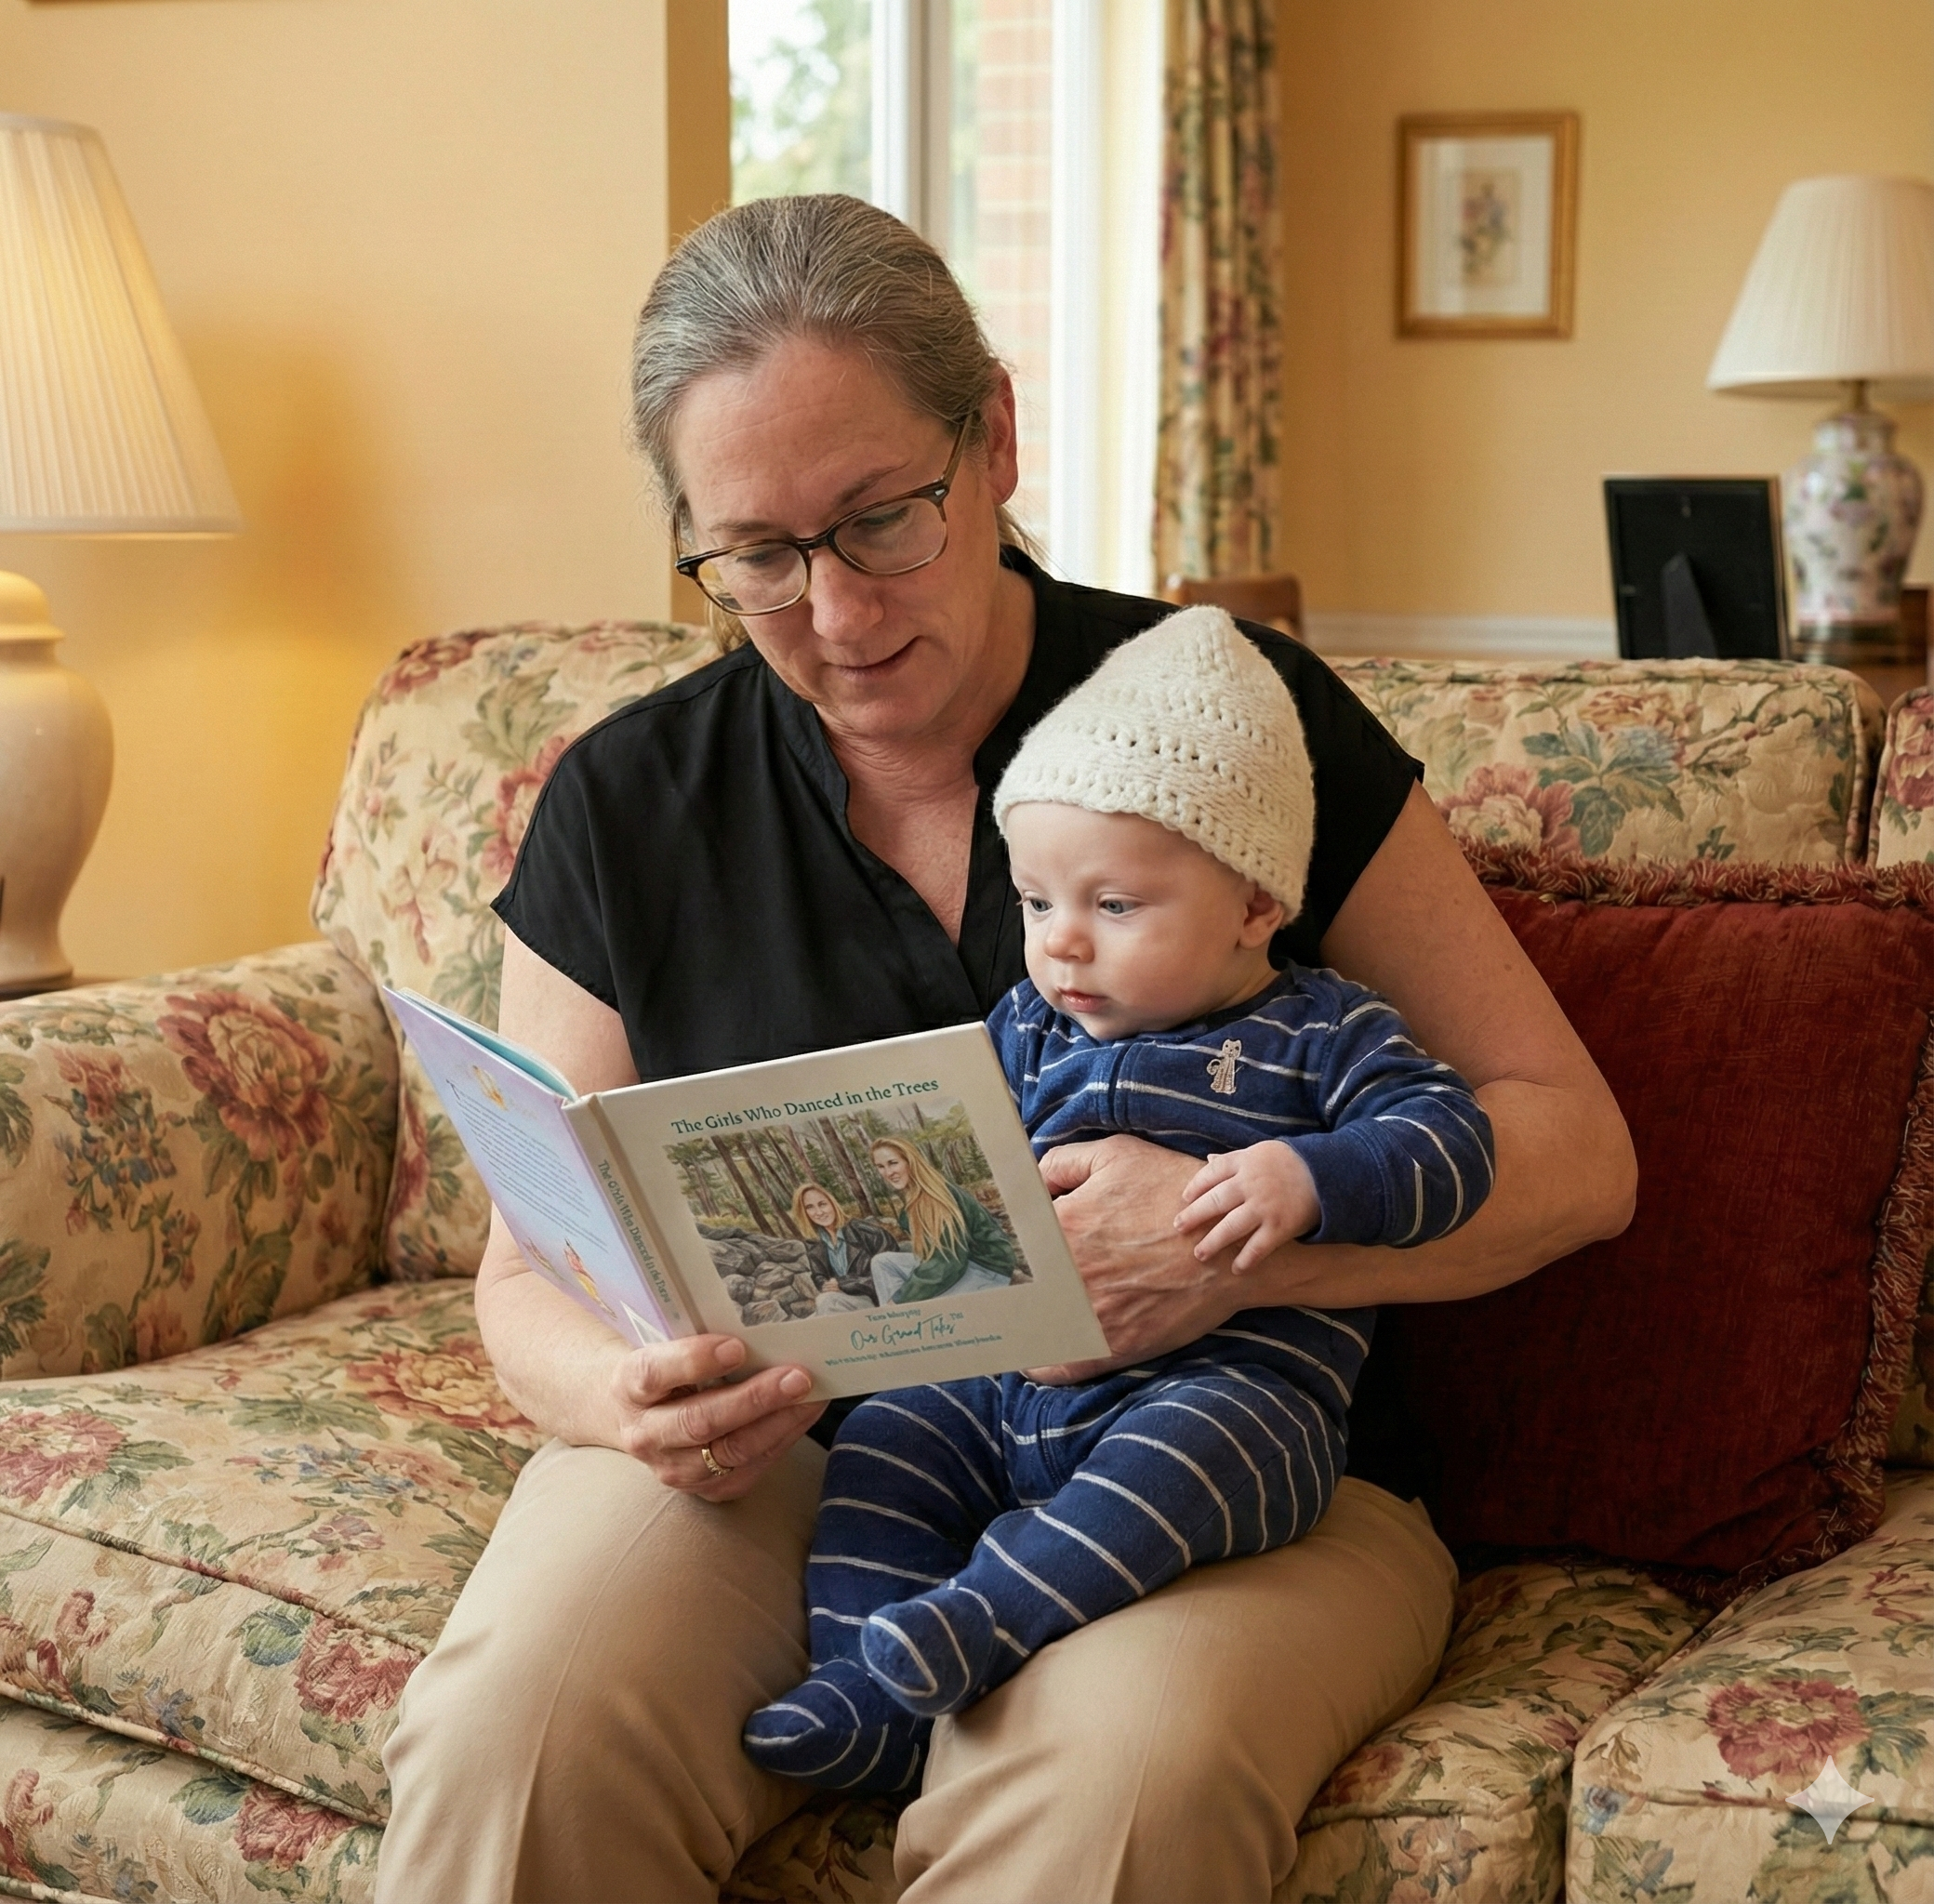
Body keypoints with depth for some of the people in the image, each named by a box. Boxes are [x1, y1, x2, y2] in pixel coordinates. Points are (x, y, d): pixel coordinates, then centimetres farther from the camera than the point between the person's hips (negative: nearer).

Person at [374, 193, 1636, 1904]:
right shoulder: (626, 809, 3)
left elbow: (1574, 1148, -3)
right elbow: (529, 1277, 7)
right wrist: (626, 1396, -18)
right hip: (780, 1454, 2)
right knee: (512, 1733, -30)